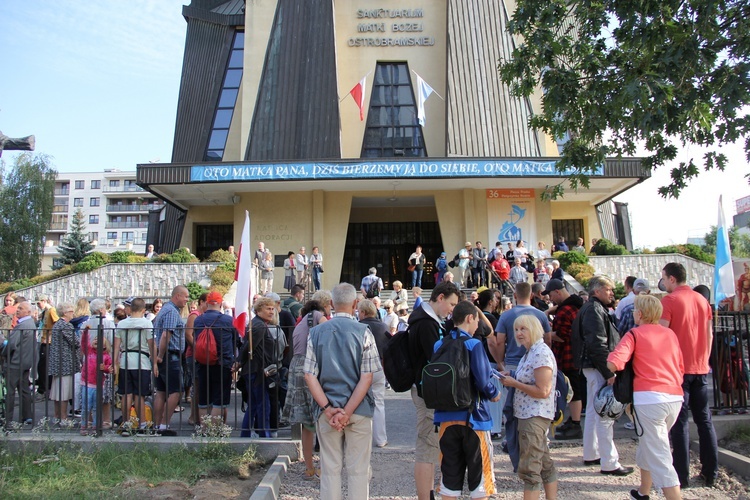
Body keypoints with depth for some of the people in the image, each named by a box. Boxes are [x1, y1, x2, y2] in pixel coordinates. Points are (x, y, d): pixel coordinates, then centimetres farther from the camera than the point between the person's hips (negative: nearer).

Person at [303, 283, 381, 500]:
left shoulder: (316, 332, 0)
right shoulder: (363, 332, -6)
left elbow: (310, 376, -5)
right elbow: (367, 377, -10)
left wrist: (328, 409, -8)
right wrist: (348, 411, -10)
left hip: (326, 410, 2)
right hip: (359, 410, -2)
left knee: (330, 469, 11)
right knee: (358, 470, 8)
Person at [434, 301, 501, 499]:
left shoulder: (439, 345, 2)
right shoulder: (473, 345, -14)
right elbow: (483, 381, -18)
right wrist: (494, 394, 0)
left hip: (446, 416, 5)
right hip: (473, 416, -5)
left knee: (449, 473, 13)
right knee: (479, 471, 10)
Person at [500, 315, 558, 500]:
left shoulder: (541, 353, -18)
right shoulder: (530, 352, 13)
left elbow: (543, 391, -23)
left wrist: (514, 384, -17)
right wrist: (512, 378, 5)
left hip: (535, 416, -10)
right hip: (529, 414, 10)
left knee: (529, 468, -6)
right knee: (544, 462, 19)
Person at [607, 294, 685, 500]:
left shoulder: (635, 334, -3)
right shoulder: (670, 334, 14)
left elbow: (613, 363, -17)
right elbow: (680, 368, 19)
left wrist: (610, 374, 4)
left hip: (650, 397, -7)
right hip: (675, 397, 7)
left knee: (659, 456, -4)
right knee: (648, 444, 24)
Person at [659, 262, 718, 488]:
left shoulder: (669, 300, -10)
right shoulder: (702, 300, 9)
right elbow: (709, 335, 13)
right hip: (701, 368, 6)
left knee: (679, 421, -1)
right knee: (704, 419, 13)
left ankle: (681, 475, 2)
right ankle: (711, 472, 18)